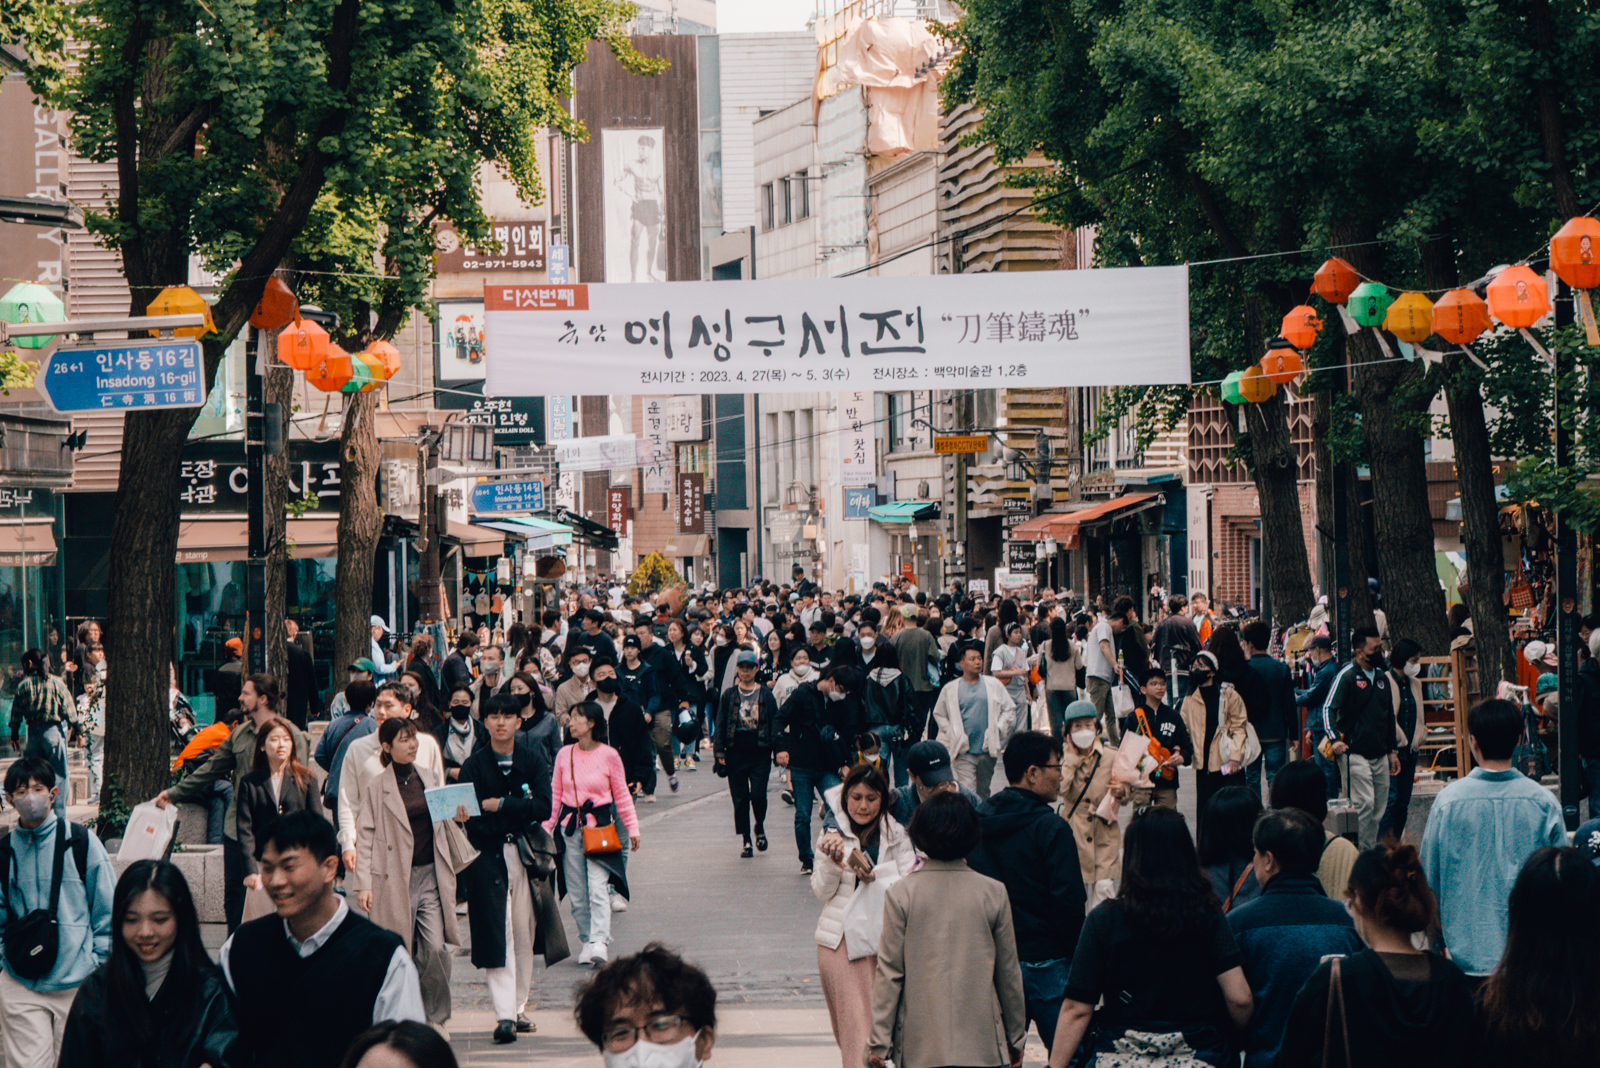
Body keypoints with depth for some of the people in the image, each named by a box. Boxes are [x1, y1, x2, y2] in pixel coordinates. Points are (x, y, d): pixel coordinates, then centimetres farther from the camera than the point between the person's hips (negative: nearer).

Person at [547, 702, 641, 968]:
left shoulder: (608, 756, -2)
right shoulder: (564, 754, 6)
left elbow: (621, 795, 6)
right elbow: (556, 794, 12)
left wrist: (632, 828, 6)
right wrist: (546, 826, 8)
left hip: (600, 825, -3)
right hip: (570, 826, 3)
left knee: (598, 888, -14)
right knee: (577, 892, 4)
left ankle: (599, 942, -19)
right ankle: (587, 940, 14)